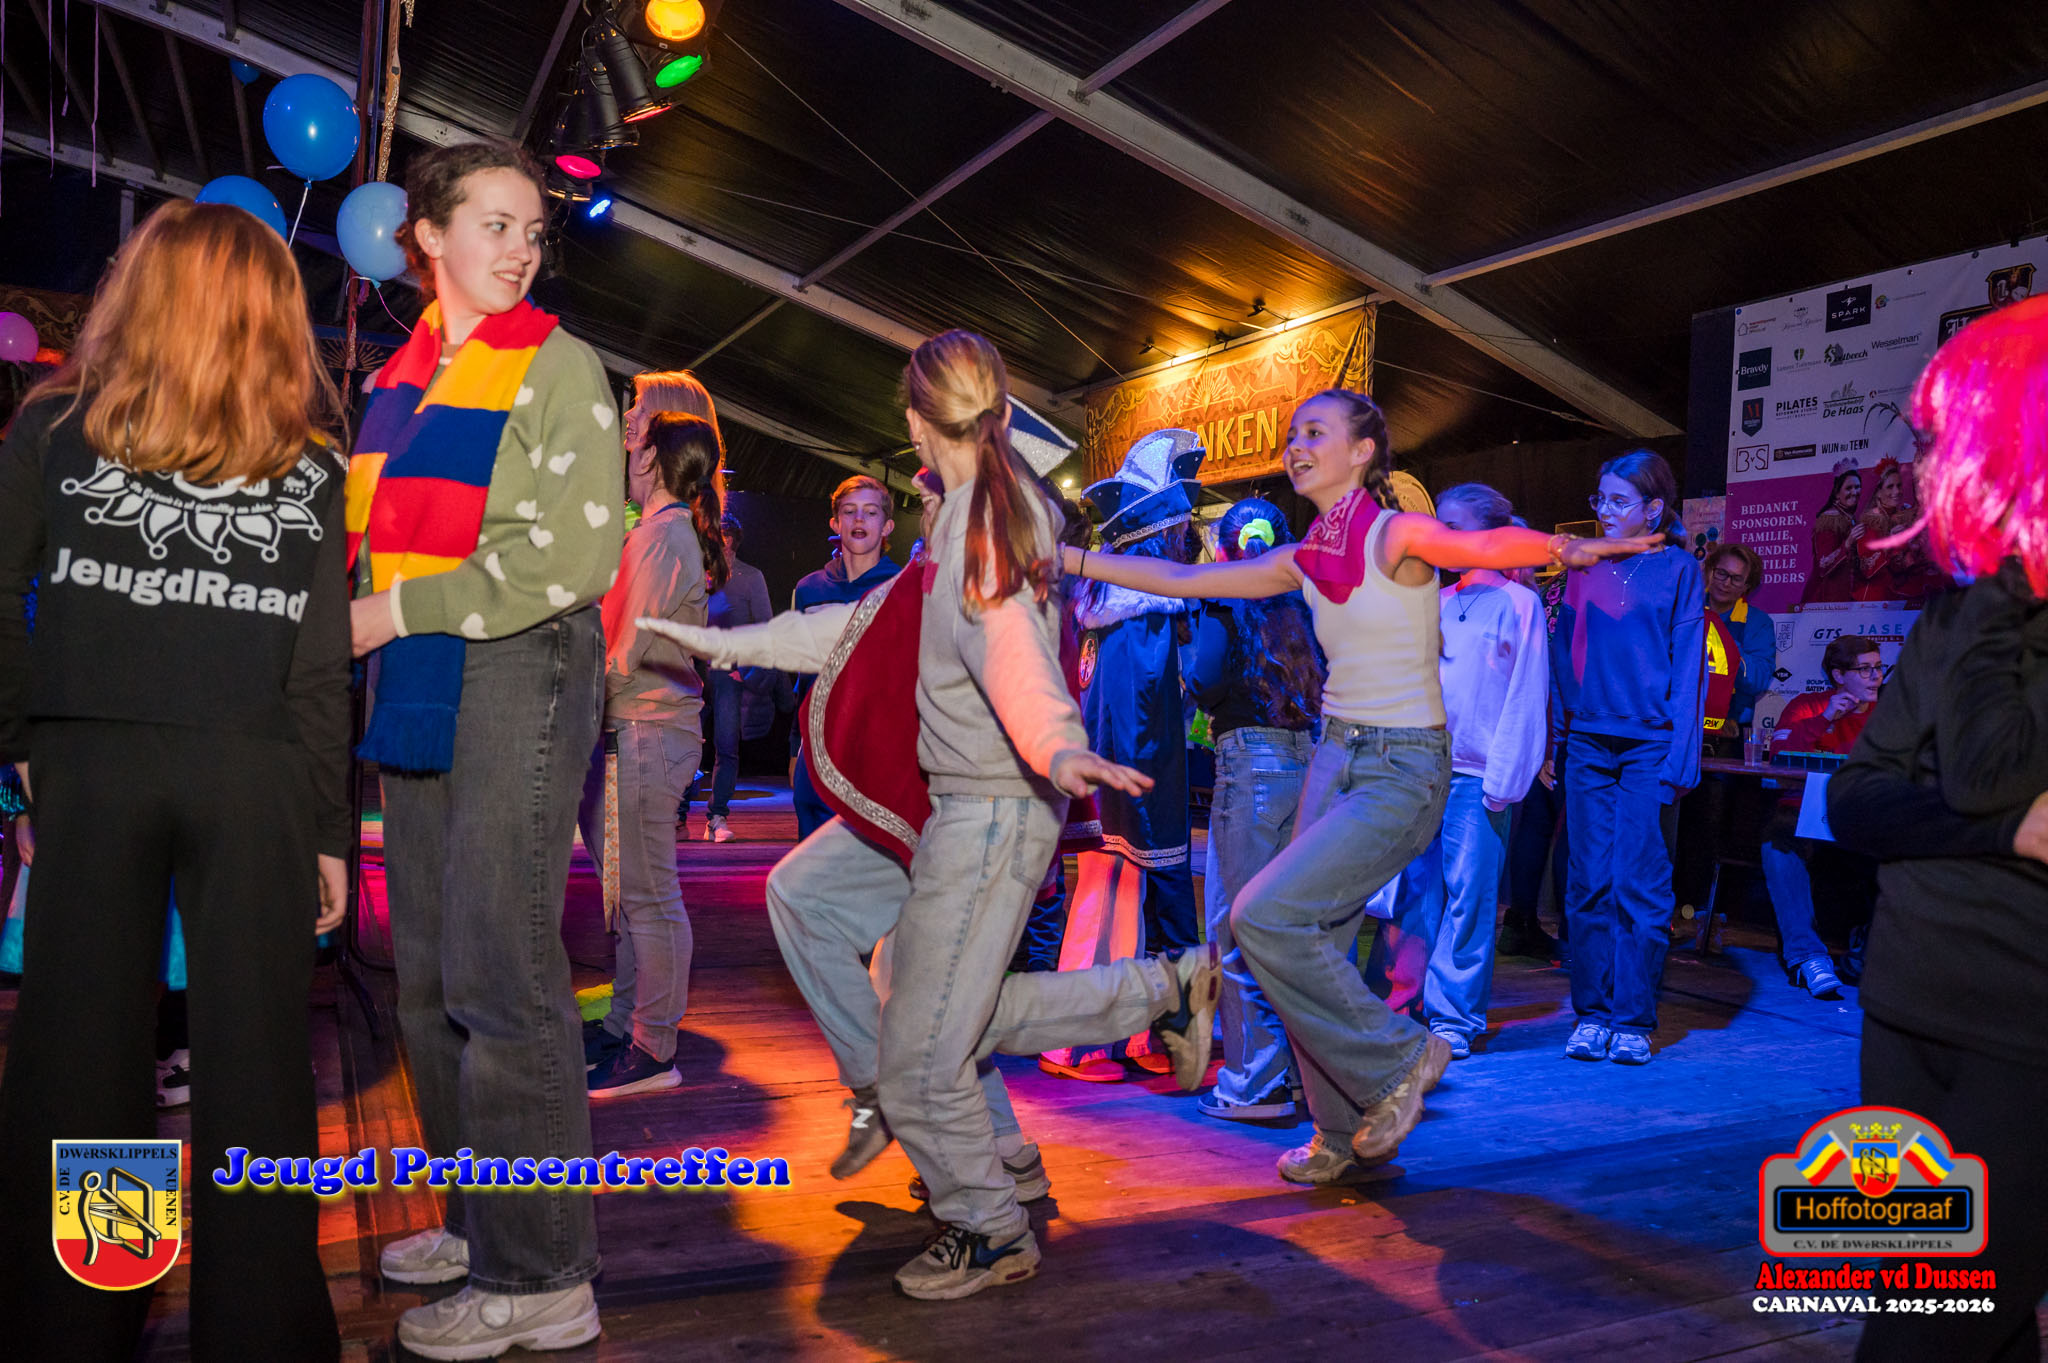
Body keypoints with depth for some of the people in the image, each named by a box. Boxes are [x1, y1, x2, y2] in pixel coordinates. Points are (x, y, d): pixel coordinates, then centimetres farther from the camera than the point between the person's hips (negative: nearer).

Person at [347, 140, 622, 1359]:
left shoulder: (557, 367, -3)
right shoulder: (400, 376, 17)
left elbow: (576, 552, -13)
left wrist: (402, 610, -13)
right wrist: (364, 626, 9)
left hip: (521, 670, -7)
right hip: (418, 686, 7)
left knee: (500, 965, -9)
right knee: (432, 970, 11)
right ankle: (480, 1218, 26)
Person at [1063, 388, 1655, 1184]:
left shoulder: (1397, 535, -10)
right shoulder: (1306, 562, 8)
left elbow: (1483, 545, -28)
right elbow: (1183, 579, 10)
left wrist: (1567, 548, -43)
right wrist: (1070, 560, 8)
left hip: (1405, 769, -7)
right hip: (1336, 757, 7)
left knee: (1264, 917, -17)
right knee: (1314, 949, 8)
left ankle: (1397, 1057, 4)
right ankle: (1347, 1136, 26)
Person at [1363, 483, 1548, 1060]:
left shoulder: (1518, 603, 0)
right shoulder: (1437, 603, 15)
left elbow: (1525, 699, -5)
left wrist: (1501, 780, -11)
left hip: (1475, 777, -5)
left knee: (1468, 896, -1)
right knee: (1413, 891, 6)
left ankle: (1454, 1019, 8)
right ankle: (1404, 1006, 16)